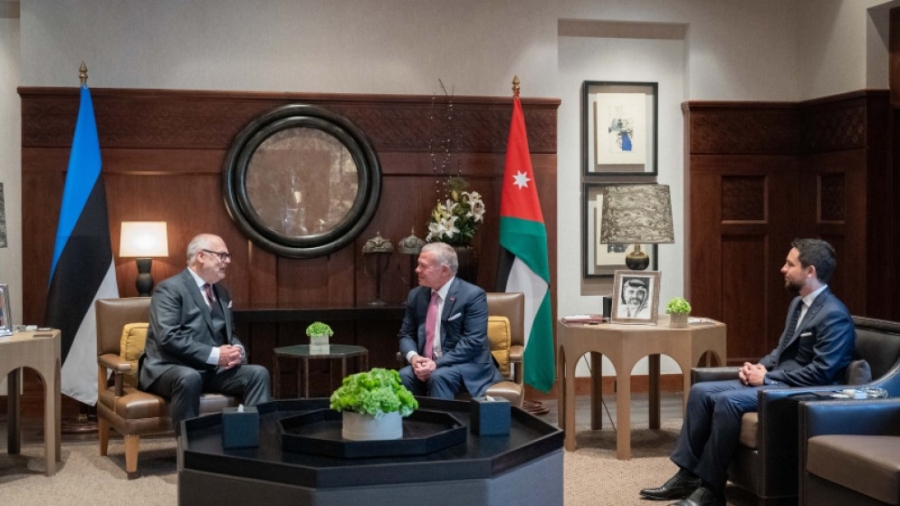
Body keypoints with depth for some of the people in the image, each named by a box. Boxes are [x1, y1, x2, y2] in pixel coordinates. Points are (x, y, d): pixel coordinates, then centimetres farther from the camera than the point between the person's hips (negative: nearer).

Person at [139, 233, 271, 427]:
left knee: (258, 373, -16)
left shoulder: (222, 293, 19)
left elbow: (229, 334, 23)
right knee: (189, 378, -40)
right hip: (170, 367, -7)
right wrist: (214, 354, -23)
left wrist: (238, 351, -3)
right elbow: (168, 338, -19)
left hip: (213, 369, 7)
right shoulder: (170, 289, -8)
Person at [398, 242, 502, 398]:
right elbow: (406, 335, 11)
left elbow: (473, 341, -17)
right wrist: (413, 356, -12)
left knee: (439, 377, -34)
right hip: (426, 364, 5)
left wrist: (437, 364, -24)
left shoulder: (472, 295, -11)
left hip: (468, 366, -5)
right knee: (403, 376, -25)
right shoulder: (416, 295, 8)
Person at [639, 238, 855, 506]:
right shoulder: (798, 303, 15)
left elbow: (821, 372, -22)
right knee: (701, 391, -5)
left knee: (727, 401, -29)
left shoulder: (834, 315, -16)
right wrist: (758, 367, 2)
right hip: (774, 379, 10)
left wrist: (767, 378, -18)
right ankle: (687, 476, -3)